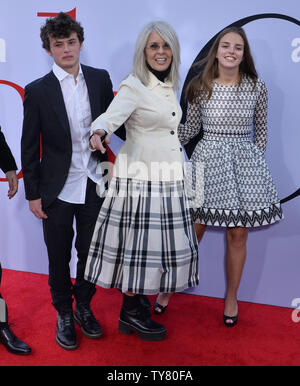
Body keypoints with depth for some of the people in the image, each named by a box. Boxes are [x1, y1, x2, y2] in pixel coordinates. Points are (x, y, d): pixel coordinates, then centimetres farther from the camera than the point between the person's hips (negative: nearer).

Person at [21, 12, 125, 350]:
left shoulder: (100, 79, 1)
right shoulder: (37, 91, -7)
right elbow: (29, 147, -3)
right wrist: (33, 194, -3)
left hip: (94, 185, 2)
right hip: (57, 189, -2)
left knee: (90, 252, 15)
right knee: (59, 256, 13)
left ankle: (84, 307, 38)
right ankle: (64, 313, 35)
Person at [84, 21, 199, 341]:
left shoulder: (169, 87, 14)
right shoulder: (133, 86, -11)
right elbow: (111, 116, -27)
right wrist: (98, 132, -49)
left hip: (167, 178, 8)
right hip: (139, 176, -8)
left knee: (157, 241, 13)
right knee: (138, 242, 0)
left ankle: (136, 304, 29)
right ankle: (130, 314, 17)